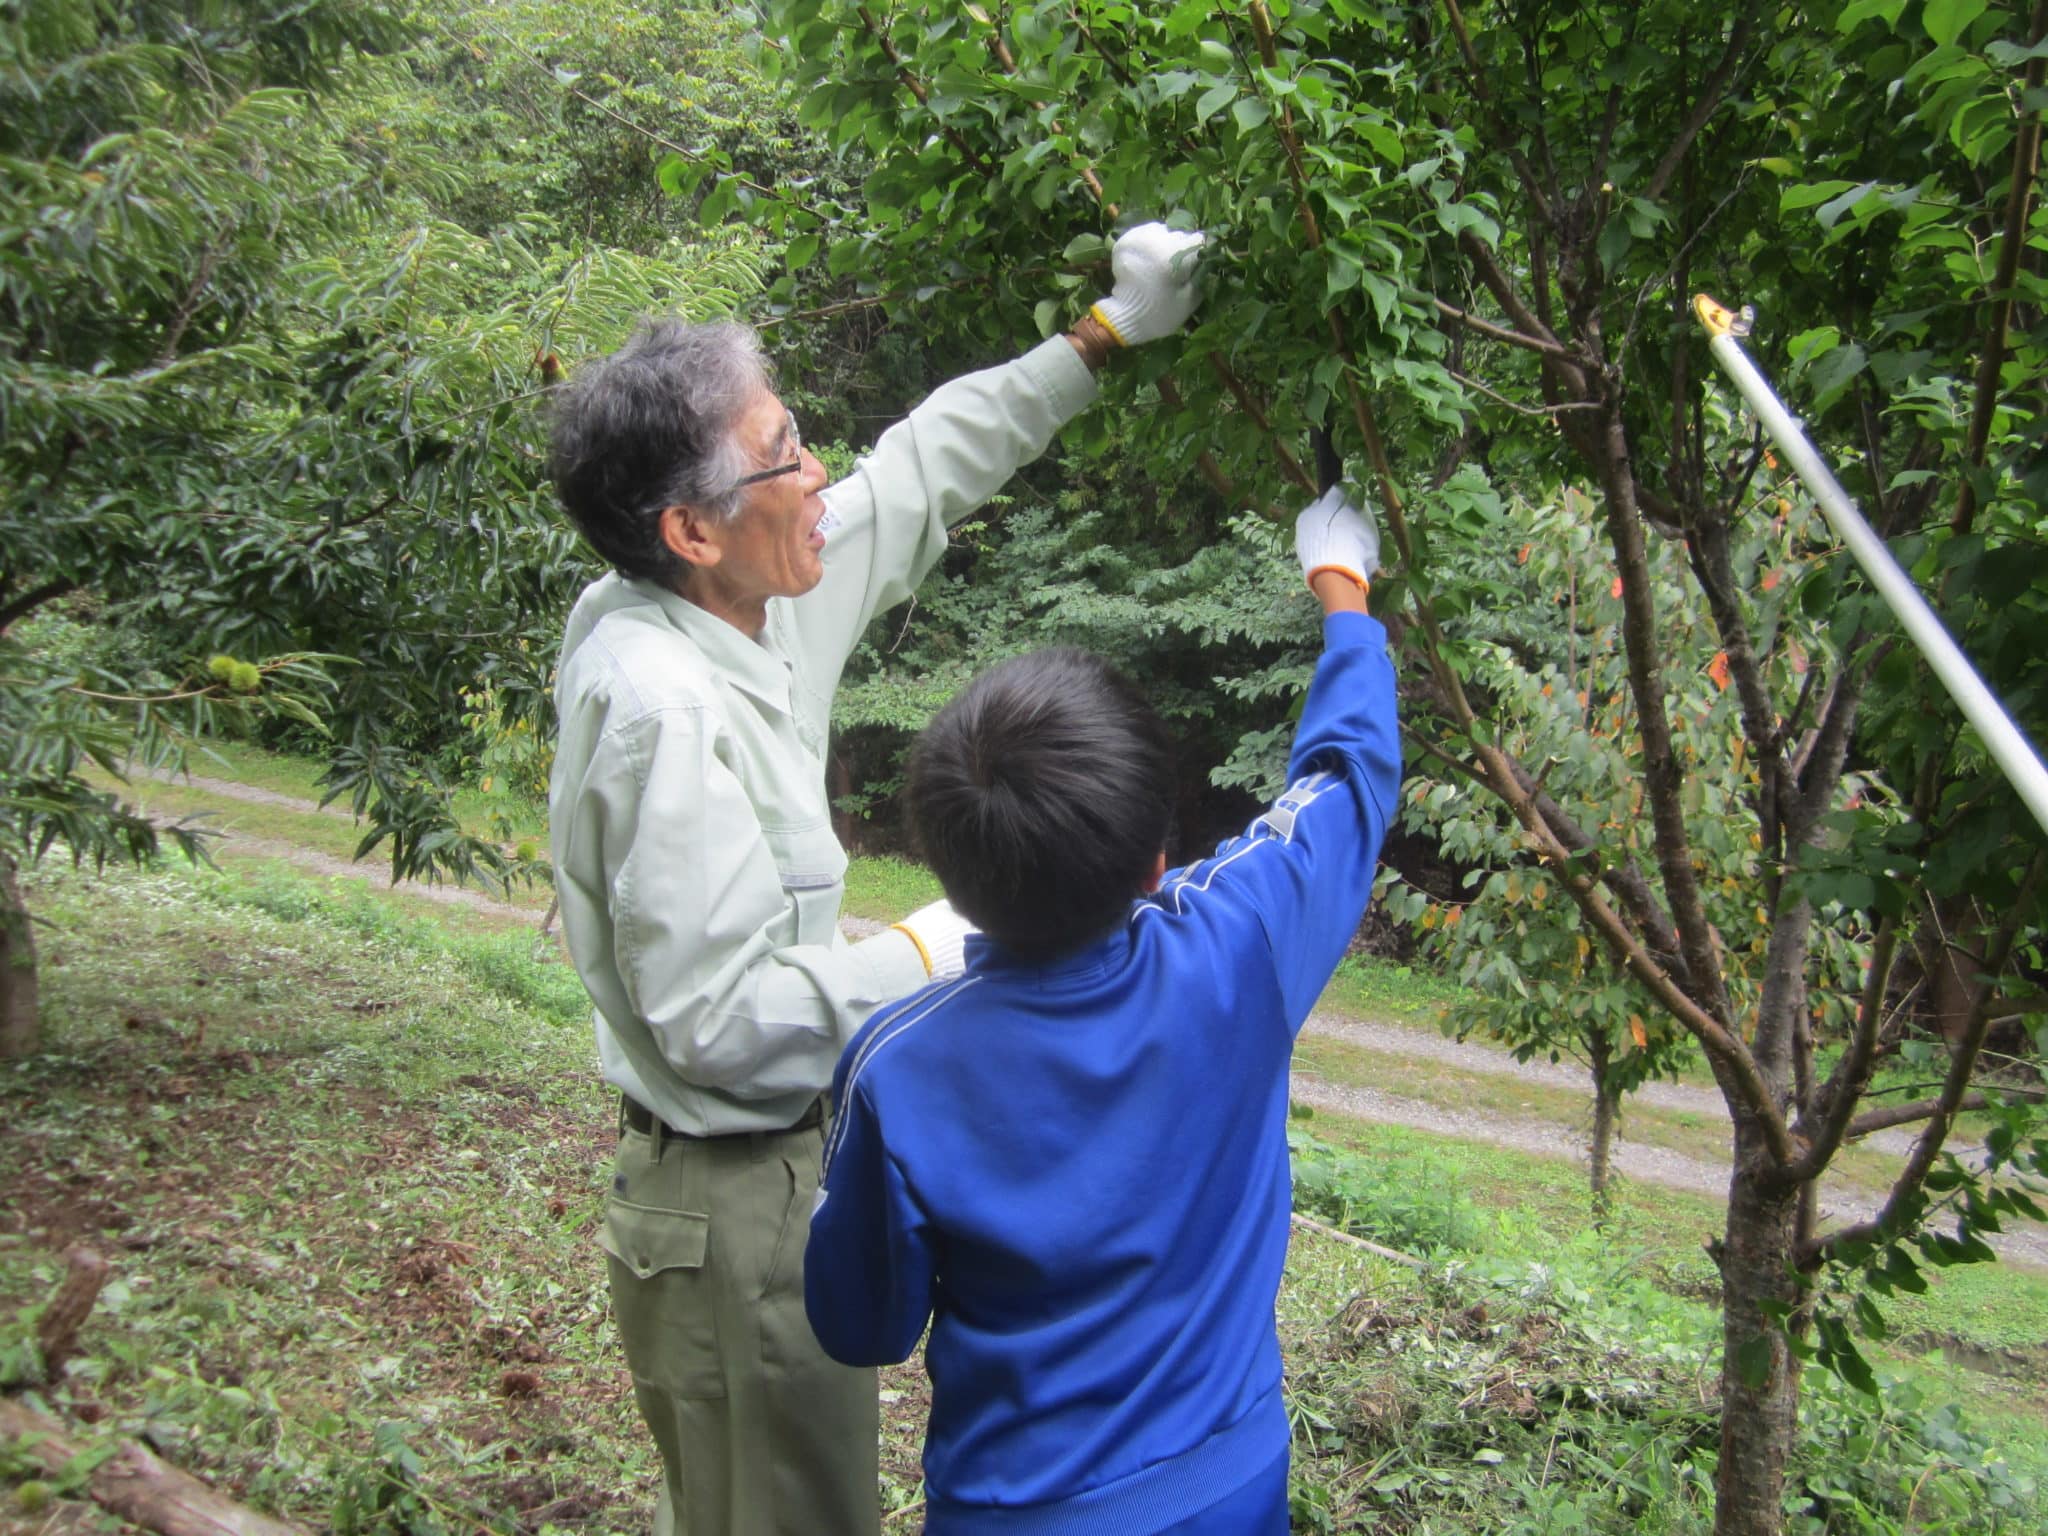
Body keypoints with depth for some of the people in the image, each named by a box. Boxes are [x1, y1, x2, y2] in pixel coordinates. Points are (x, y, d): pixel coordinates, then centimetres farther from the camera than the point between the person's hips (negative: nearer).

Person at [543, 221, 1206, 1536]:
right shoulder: (661, 705, -28)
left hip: (781, 1167, 9)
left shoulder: (727, 607, 0)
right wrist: (936, 951, -17)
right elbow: (723, 1020, -28)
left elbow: (915, 476, 11)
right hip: (733, 1204, -9)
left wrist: (1102, 338, 12)